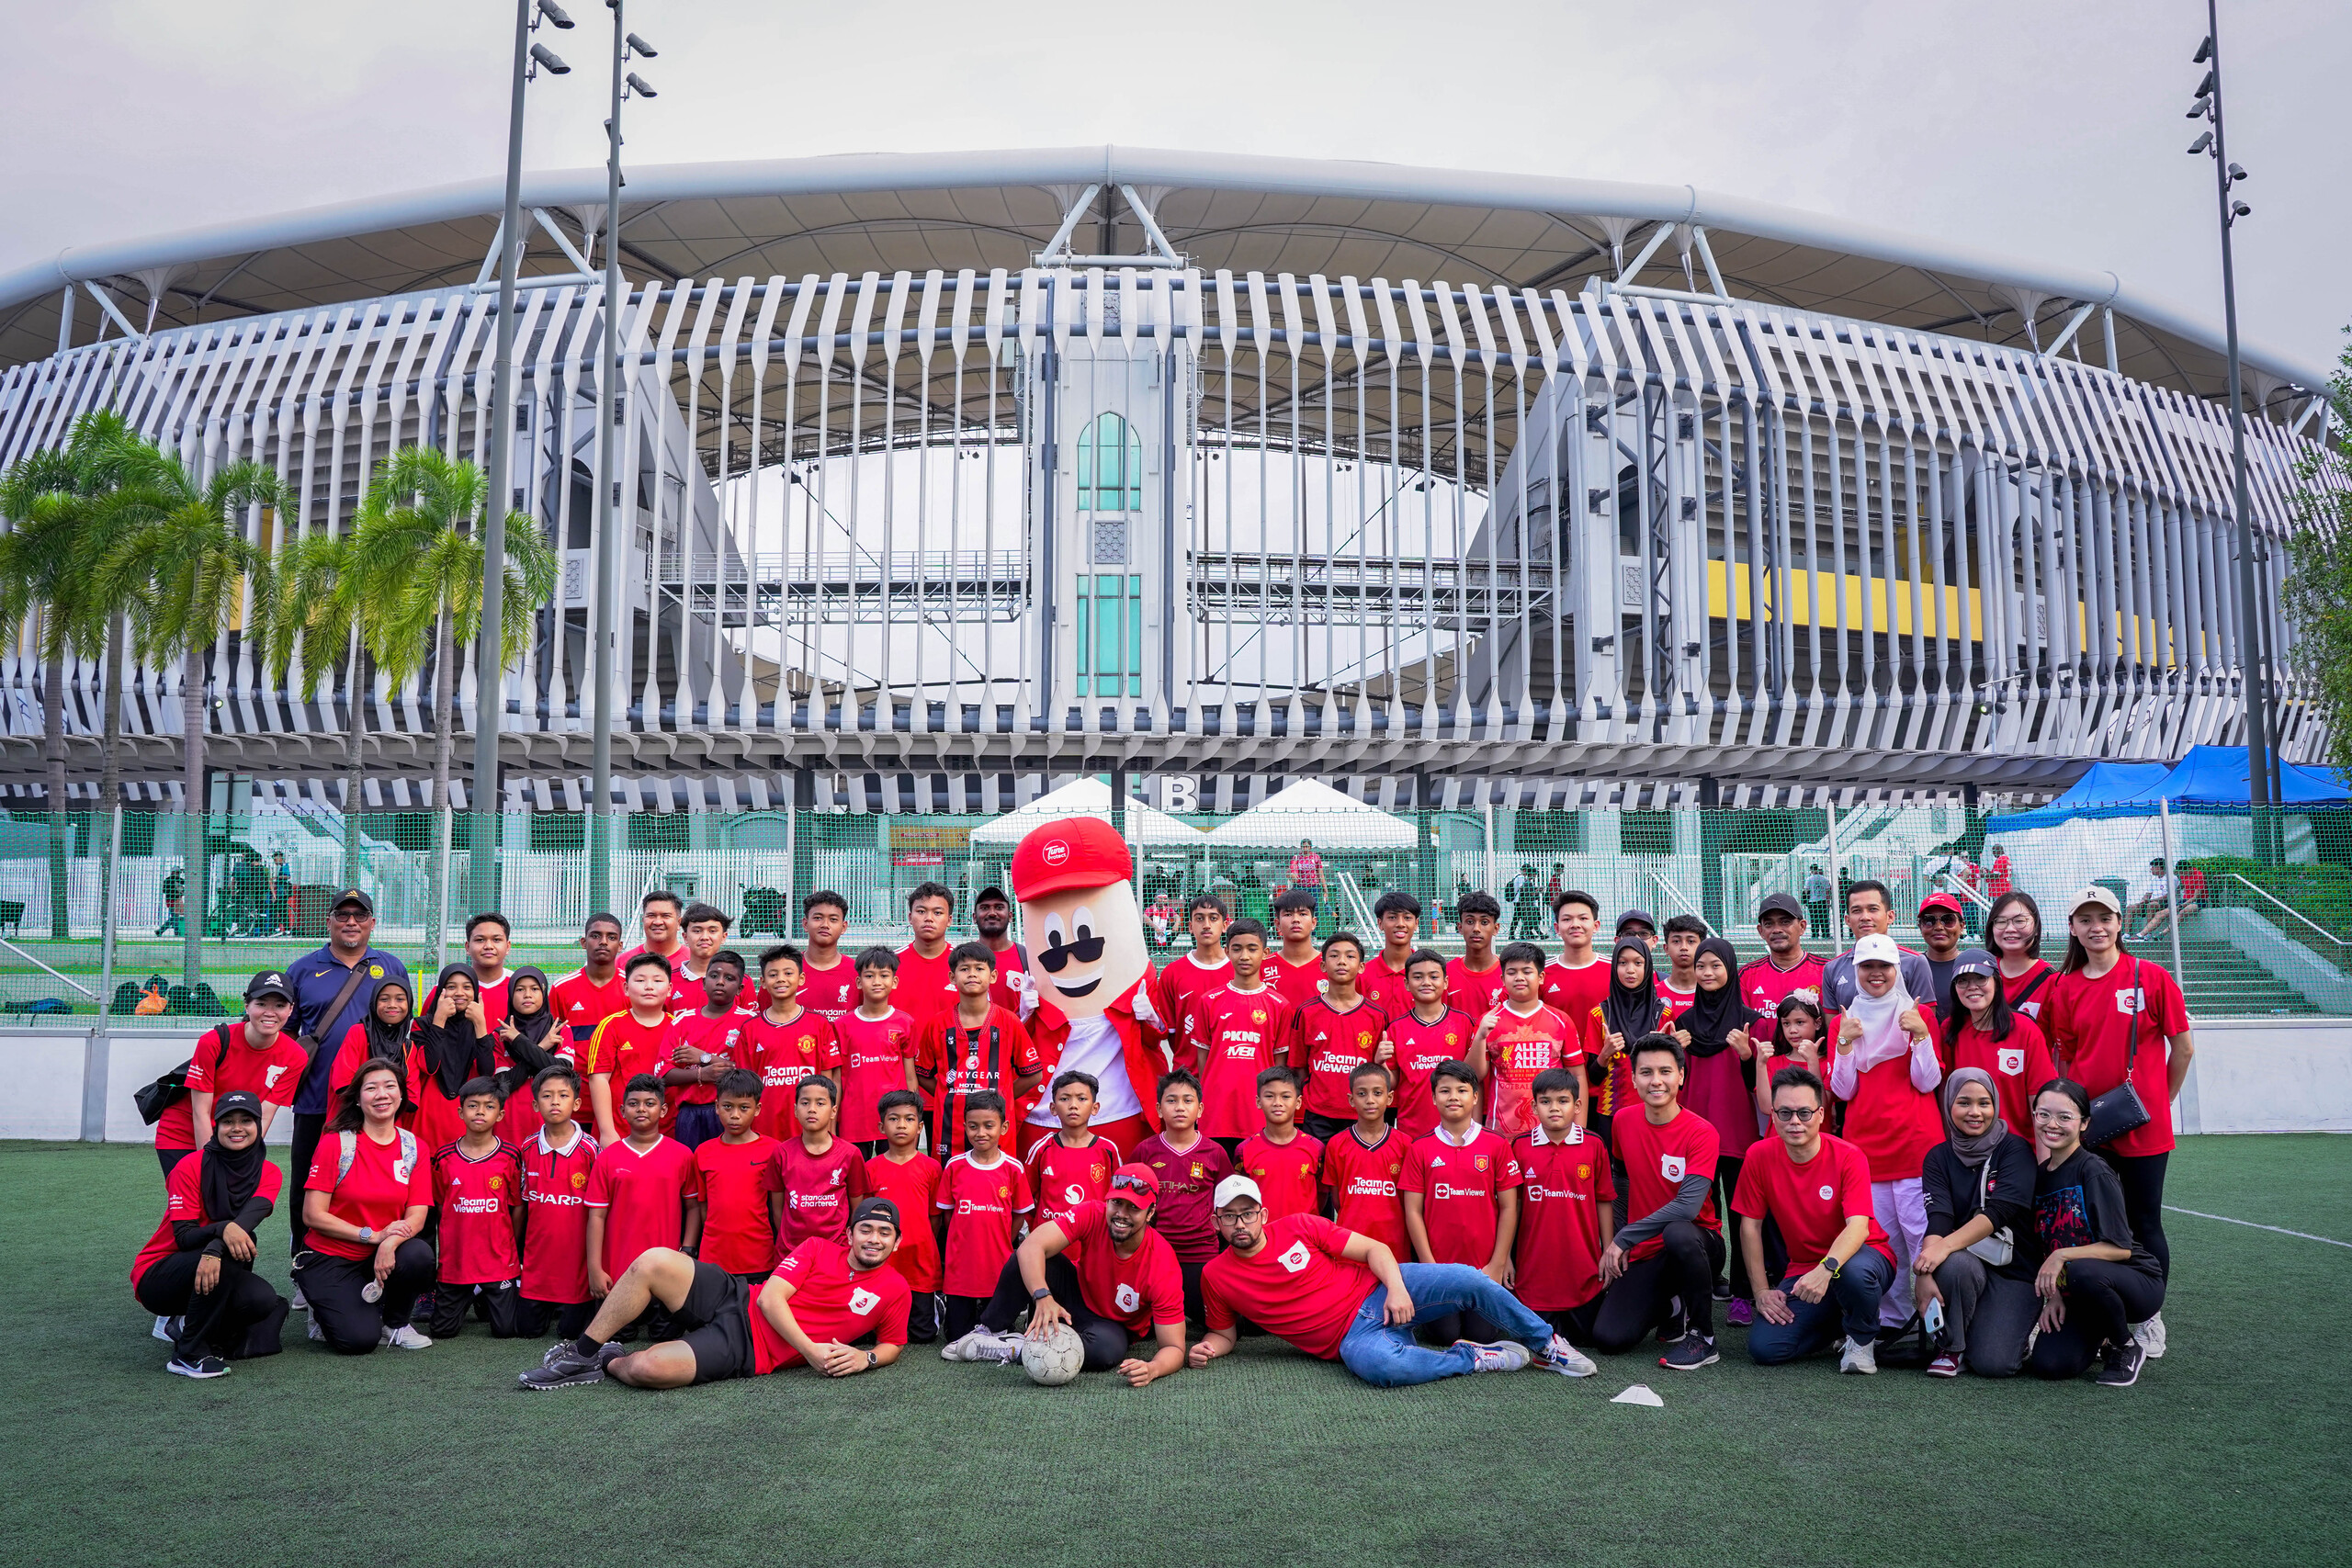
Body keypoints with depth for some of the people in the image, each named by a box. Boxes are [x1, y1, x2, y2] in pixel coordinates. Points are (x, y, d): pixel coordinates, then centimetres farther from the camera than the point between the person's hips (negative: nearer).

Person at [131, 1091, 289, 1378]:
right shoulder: (191, 1166, -13)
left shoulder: (269, 1174, -4)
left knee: (263, 1300, -27)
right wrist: (223, 1229, -42)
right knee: (227, 1255, -35)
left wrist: (214, 1250, -43)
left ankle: (182, 1324, 6)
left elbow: (252, 1214, -24)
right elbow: (184, 1237, -20)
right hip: (156, 1277, -4)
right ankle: (189, 1355, -20)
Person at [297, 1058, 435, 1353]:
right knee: (360, 1340, -22)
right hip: (330, 1259, -3)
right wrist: (373, 1235, -20)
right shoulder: (335, 1143, -9)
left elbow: (417, 1215, -6)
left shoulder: (414, 1148, 0)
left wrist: (390, 1243, -28)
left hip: (384, 1255, 3)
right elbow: (312, 1216, -12)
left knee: (419, 1254, -31)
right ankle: (325, 1312, 13)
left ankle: (396, 1322, -1)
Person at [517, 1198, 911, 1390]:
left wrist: (865, 1358, -11)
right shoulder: (817, 1248, 6)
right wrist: (810, 1350, -15)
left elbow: (894, 1344, 13)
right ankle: (583, 1353, -4)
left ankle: (610, 1364, 9)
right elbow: (769, 1298, -3)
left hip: (746, 1351, -3)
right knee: (653, 1262, -24)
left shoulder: (893, 1289, 2)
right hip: (736, 1301, 3)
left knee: (645, 1369, -30)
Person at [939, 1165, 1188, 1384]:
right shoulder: (1093, 1215, -25)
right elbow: (1030, 1247, -36)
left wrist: (1152, 1369, -47)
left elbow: (1174, 1349, -25)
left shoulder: (1163, 1266, -28)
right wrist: (1043, 1297, -52)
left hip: (1113, 1327, -1)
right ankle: (991, 1331, -6)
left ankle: (1011, 1350, -19)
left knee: (1105, 1349, -38)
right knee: (1028, 1258, -26)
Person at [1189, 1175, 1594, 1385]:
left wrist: (1396, 1288, -18)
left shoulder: (1298, 1227, -2)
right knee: (1381, 1366, -39)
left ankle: (1546, 1344, 5)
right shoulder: (1215, 1276, 0)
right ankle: (1474, 1358, -13)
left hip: (1378, 1292, 2)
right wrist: (1206, 1348, -8)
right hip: (1352, 1336, -1)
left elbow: (1375, 1249, 0)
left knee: (1468, 1281, -20)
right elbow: (1225, 1332, 16)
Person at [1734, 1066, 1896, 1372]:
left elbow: (1858, 1226, -28)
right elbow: (1750, 1225, -2)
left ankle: (1861, 1339, -6)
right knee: (1763, 1348, -17)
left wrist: (1826, 1268, -46)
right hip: (1802, 1269, 3)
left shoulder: (1849, 1157, -17)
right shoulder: (1760, 1157, -8)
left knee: (1854, 1271, -41)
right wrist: (1762, 1291, -7)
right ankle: (1833, 1326, 15)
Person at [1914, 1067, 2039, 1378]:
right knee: (1952, 1266, -35)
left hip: (2015, 1268, -2)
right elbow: (1937, 1217, -11)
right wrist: (1925, 1271, -30)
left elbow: (2000, 1210, -19)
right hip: (1966, 1259, 2)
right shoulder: (1939, 1157, 5)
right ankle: (1951, 1347, -8)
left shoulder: (2015, 1148, -3)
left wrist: (1946, 1246, -33)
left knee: (1993, 1363, -19)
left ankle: (2018, 1328, 16)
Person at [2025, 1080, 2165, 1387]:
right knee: (2047, 1363, -18)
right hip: (2083, 1294, 5)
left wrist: (2063, 1256, -27)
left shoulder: (2094, 1172, -16)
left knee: (2082, 1272, -40)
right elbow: (2047, 1247, 8)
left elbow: (2120, 1248, -19)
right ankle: (2103, 1335, 17)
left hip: (2138, 1282, -5)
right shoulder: (2041, 1176, 4)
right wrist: (2053, 1295, -6)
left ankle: (2128, 1348, -9)